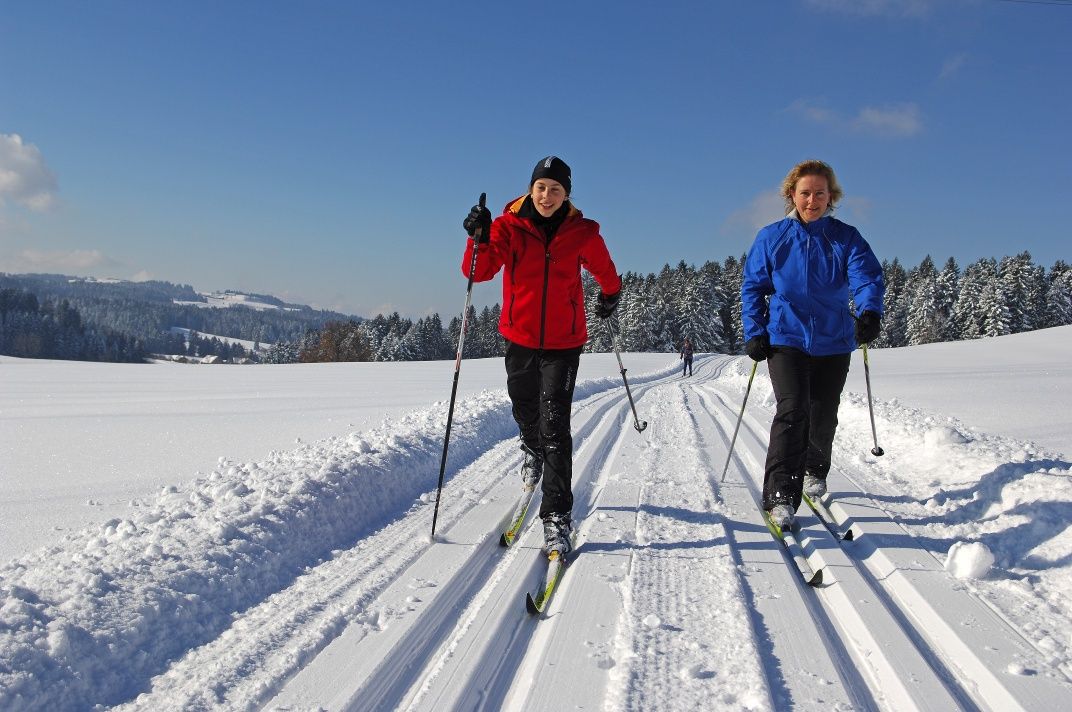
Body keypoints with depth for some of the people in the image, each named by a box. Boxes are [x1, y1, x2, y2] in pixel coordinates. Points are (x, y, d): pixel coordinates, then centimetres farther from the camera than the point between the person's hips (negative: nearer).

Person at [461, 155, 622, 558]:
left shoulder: (582, 233, -4)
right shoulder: (509, 225, -5)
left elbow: (605, 271, 16)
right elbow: (478, 271, -13)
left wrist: (610, 297, 30)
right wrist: (479, 238, -30)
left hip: (563, 342, -2)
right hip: (520, 338, 2)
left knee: (555, 423, -12)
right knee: (524, 409, 21)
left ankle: (557, 517, -9)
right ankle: (533, 450, 57)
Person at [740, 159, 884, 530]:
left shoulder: (846, 238, 1)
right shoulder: (771, 238, 1)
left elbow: (867, 276, -14)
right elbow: (752, 287, 6)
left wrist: (869, 311, -35)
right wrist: (754, 332, -5)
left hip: (834, 342, 2)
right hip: (786, 338, -2)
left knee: (823, 415, 13)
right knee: (792, 410, -18)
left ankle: (814, 471, 41)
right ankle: (780, 496, -18)